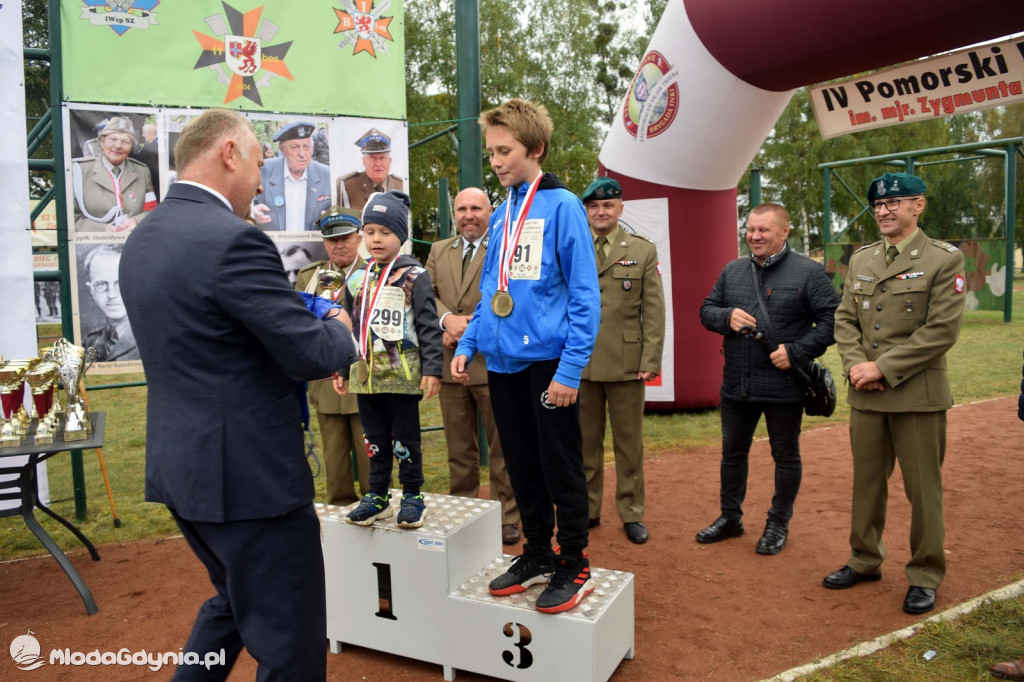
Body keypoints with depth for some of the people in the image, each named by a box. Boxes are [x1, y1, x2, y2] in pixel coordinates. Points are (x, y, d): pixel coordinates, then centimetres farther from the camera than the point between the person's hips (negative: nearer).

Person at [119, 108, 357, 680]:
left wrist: (307, 319, 12)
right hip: (249, 472, -9)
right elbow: (312, 353, -21)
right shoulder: (233, 240, -21)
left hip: (179, 463, 9)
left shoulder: (142, 240, 8)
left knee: (235, 602, 29)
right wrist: (340, 327, 2)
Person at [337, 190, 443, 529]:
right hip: (365, 374, 5)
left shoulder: (414, 276, -5)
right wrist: (341, 369, 15)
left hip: (403, 374, -5)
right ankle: (377, 495, 26)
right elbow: (349, 327, 17)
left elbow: (428, 325, -8)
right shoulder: (357, 279, 11)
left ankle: (412, 496, 20)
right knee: (375, 439, 14)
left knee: (405, 439, 5)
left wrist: (432, 369, -13)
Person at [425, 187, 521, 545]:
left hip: (493, 364, -4)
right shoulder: (438, 251, 15)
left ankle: (507, 518, 17)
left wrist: (469, 330, -16)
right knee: (459, 449, 14)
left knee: (502, 447, 5)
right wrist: (447, 319, -13)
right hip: (450, 365, 5)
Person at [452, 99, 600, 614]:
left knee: (561, 468, 5)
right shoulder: (502, 214, 13)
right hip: (502, 361, 7)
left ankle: (574, 566, 21)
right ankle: (537, 555, 33)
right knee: (522, 468, 16)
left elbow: (584, 295, -13)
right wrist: (467, 345, 8)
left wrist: (570, 369, -18)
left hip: (547, 360, -7)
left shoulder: (561, 206, -8)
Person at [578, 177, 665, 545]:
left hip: (626, 363, -1)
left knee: (629, 442, 7)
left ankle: (631, 513, 21)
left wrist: (651, 360, -6)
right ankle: (587, 510, 24)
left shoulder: (644, 251, 5)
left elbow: (654, 311, 1)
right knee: (585, 441, 10)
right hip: (579, 362, 1)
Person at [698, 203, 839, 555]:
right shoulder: (732, 271, 8)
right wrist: (727, 317, -11)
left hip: (784, 386, -4)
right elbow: (707, 310, 11)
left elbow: (832, 319, -10)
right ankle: (730, 517, 33)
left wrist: (796, 352, -19)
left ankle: (778, 524, 28)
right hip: (736, 386, 5)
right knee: (732, 452, 15)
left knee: (786, 456, 10)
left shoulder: (809, 272, -6)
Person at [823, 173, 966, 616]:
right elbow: (845, 319, 9)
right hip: (866, 394, 5)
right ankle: (865, 560, 30)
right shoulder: (860, 259, 11)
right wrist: (855, 364, -8)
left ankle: (925, 576, 21)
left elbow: (942, 330, -13)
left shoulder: (944, 259, -6)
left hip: (918, 394, -5)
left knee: (923, 489, 5)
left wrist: (883, 368, -16)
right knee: (867, 481, 15)